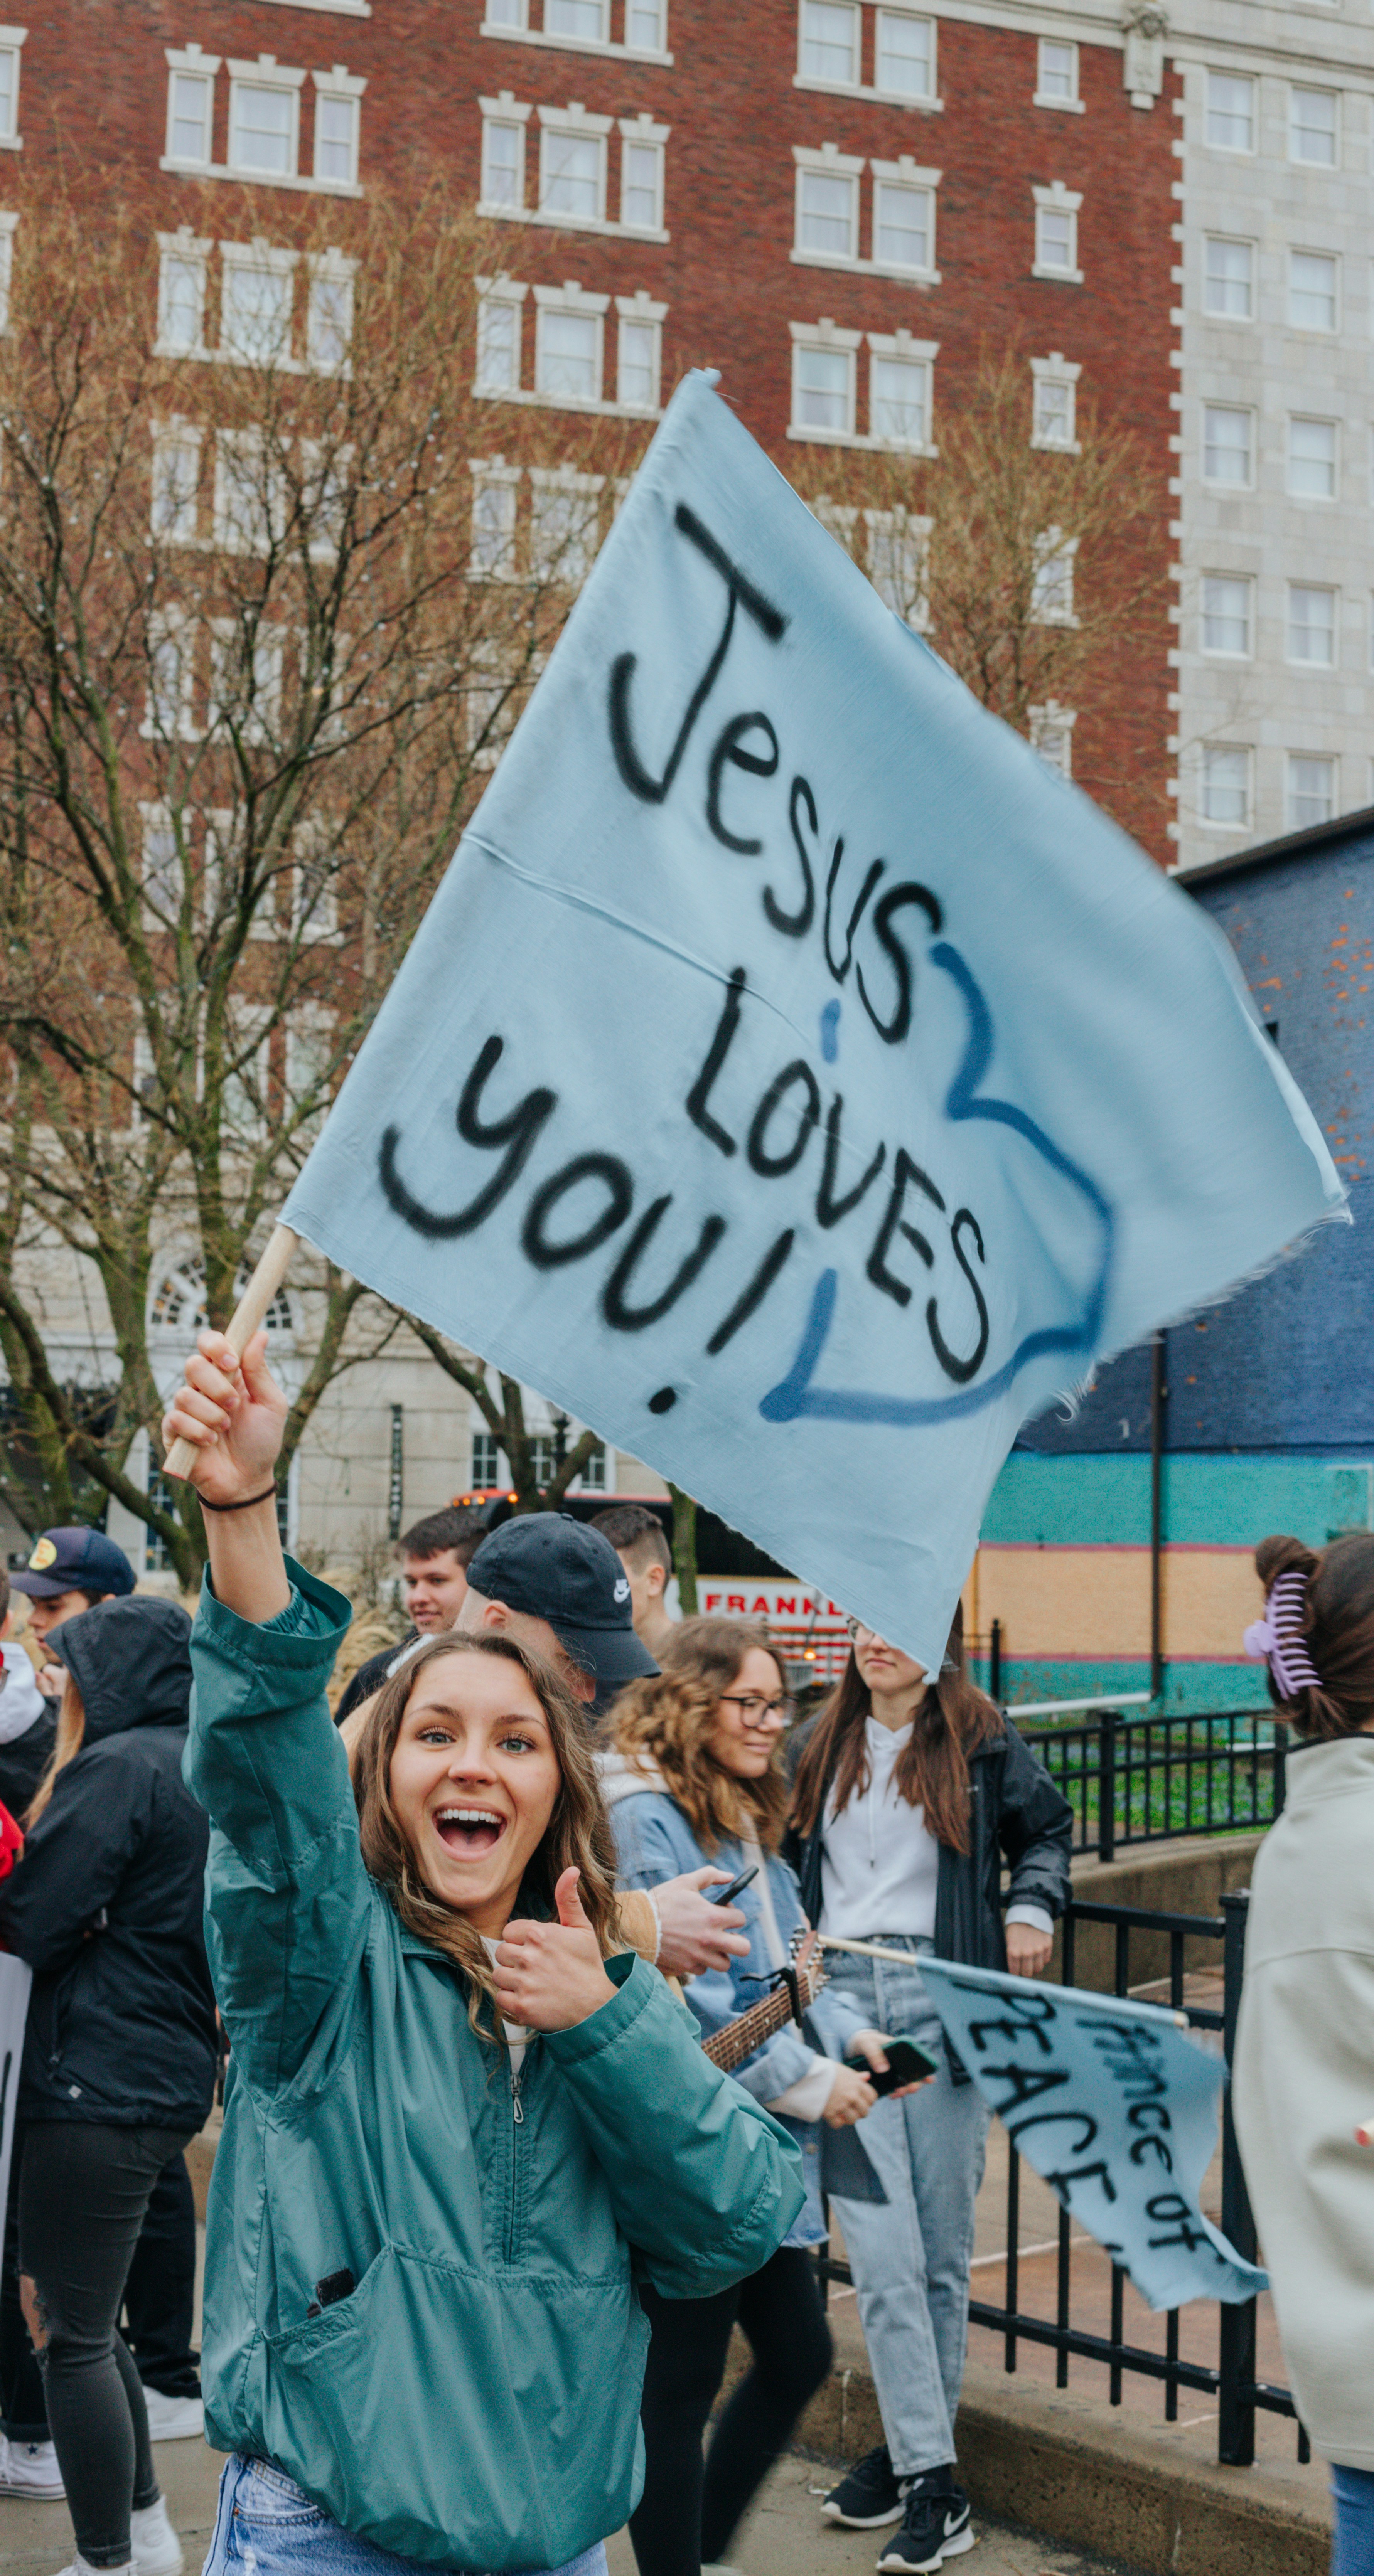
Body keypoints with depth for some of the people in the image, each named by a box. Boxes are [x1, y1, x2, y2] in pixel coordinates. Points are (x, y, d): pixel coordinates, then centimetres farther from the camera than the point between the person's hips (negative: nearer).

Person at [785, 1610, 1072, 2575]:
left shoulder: (982, 1742, 3)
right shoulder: (820, 1747, 12)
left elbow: (1048, 1827, 17)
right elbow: (788, 1854, 24)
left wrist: (1033, 1909, 2)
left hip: (943, 2002, -1)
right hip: (843, 1998, 1)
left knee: (942, 2249, 4)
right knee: (883, 2256, -7)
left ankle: (911, 2448, 16)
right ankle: (933, 2484, -4)